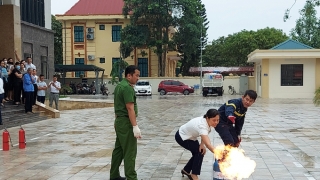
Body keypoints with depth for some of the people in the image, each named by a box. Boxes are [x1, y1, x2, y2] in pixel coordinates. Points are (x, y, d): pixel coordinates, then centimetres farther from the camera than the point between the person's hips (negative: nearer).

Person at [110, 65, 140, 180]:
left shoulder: (120, 86, 13)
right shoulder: (127, 88, -17)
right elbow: (130, 108, -23)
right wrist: (135, 126, -24)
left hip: (119, 121, 10)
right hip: (126, 122, -10)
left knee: (118, 149, 15)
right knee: (130, 152, -7)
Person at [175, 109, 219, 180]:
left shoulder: (207, 121, -17)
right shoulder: (202, 126, -41)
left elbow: (204, 135, -2)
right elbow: (208, 145, -51)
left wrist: (202, 144, -20)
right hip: (181, 137, -8)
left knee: (199, 152, 6)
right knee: (200, 152, -13)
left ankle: (186, 170, 25)